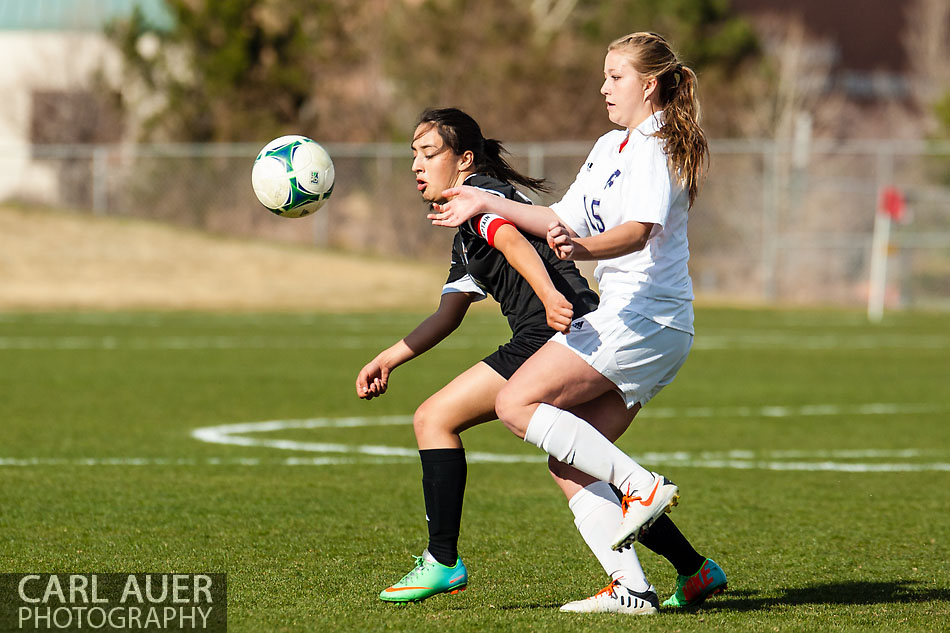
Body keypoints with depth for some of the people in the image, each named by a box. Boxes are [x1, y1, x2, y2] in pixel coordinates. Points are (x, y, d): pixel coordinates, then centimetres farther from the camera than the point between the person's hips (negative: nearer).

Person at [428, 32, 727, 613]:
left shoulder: (656, 149, -9)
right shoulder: (609, 147, 21)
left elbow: (639, 230, -26)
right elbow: (565, 221, 26)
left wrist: (583, 249, -44)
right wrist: (488, 204, 24)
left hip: (642, 318, -10)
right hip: (625, 318, 10)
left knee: (516, 403, -16)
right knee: (569, 465, 3)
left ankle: (643, 486, -19)